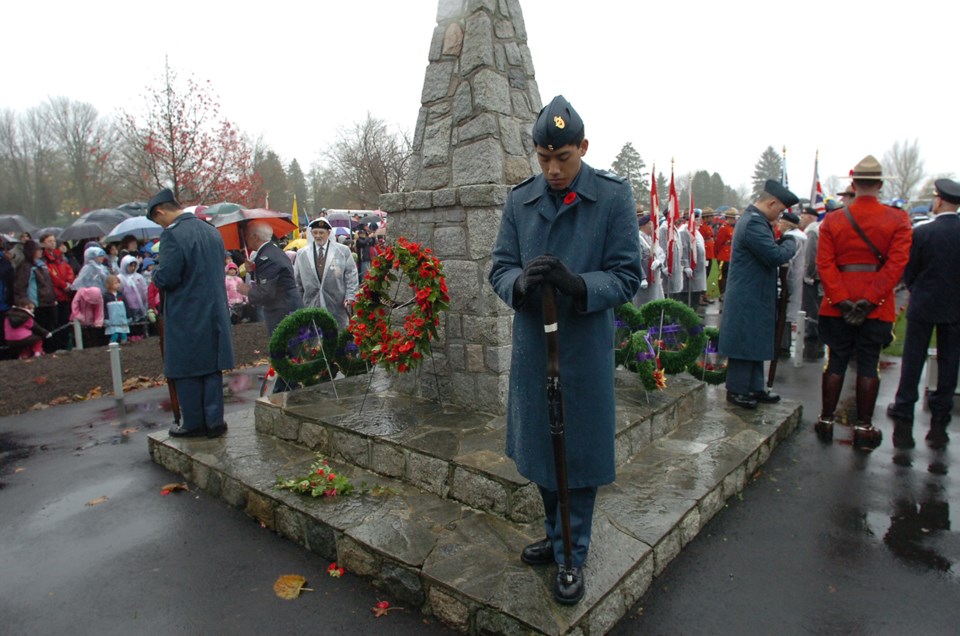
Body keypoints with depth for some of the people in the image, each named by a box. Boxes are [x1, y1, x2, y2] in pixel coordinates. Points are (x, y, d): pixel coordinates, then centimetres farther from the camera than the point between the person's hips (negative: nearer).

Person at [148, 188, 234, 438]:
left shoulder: (173, 235, -15)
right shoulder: (212, 231, 9)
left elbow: (166, 278, -19)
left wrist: (155, 274, 1)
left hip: (186, 317, -6)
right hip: (215, 313, 7)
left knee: (187, 373, 7)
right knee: (212, 369, 12)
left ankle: (194, 424, 17)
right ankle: (214, 421, 17)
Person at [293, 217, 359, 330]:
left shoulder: (343, 251, 1)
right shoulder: (302, 254, 7)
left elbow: (351, 276, 0)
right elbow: (297, 281, 11)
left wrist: (350, 297, -8)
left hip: (337, 305, -1)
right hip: (311, 306, 2)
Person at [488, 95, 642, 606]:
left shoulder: (614, 196, -7)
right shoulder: (520, 200, 3)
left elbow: (627, 276, -9)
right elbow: (500, 267, 2)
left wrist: (577, 284, -28)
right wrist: (520, 281, -22)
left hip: (585, 349, -3)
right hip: (532, 347, 4)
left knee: (580, 455, 9)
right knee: (541, 450, 17)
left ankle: (573, 557, 31)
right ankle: (557, 538, 42)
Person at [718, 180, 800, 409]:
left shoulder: (754, 220, 14)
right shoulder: (754, 223, -20)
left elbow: (767, 251, 18)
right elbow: (776, 256, -24)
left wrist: (780, 237, 4)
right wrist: (791, 242, -7)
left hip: (754, 297, 11)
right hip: (748, 298, -11)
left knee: (755, 344, 17)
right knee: (745, 343, -1)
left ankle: (754, 388, 27)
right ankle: (736, 390, 11)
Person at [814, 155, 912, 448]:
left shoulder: (832, 220, -1)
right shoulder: (898, 220, -3)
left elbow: (825, 263, -9)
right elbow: (896, 263, -12)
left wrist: (841, 301, -10)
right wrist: (870, 300, -13)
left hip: (838, 306, 1)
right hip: (878, 308, 0)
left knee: (836, 363, 10)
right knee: (869, 366, 7)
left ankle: (826, 421, 17)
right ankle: (864, 427, 14)